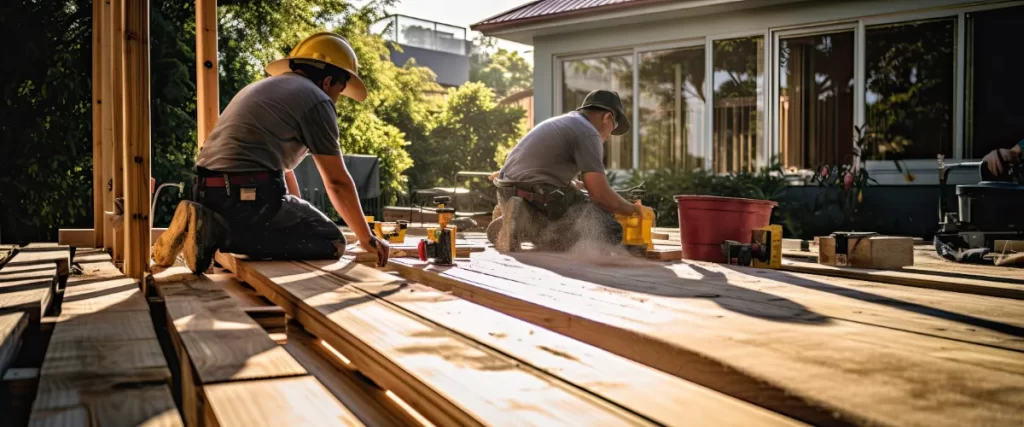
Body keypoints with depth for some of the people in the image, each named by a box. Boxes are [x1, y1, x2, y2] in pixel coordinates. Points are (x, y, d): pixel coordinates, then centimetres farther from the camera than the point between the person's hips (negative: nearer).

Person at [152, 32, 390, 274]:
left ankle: (213, 229, 5)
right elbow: (337, 182, 0)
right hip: (248, 196, -9)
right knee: (333, 243, -2)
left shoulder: (266, 87, 27)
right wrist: (367, 238, 11)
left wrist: (301, 220, 39)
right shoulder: (317, 100, -1)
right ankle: (221, 234, -13)